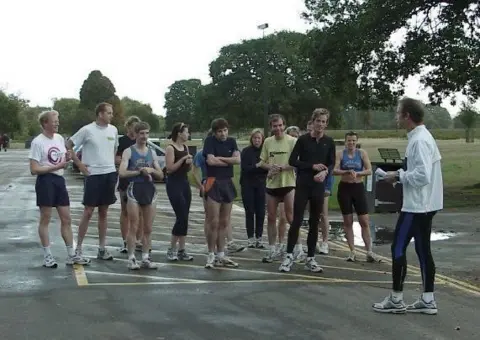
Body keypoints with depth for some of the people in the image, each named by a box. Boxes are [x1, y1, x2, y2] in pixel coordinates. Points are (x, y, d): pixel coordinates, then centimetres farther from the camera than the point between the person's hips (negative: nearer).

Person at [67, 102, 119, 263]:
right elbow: (69, 146, -4)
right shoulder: (87, 130, -10)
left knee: (103, 212, 11)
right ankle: (78, 248, 6)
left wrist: (113, 164, 10)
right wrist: (79, 164, -8)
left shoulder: (113, 130, 5)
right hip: (93, 175, -5)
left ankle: (102, 249, 18)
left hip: (110, 174, 5)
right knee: (88, 212, -3)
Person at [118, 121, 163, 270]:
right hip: (135, 189, -5)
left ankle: (146, 258, 14)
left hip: (150, 189, 5)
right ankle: (131, 258, 3)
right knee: (133, 227, -3)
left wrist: (151, 170, -6)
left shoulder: (151, 152, 13)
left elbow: (161, 175, 13)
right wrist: (139, 171, -13)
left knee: (148, 228, 7)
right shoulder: (129, 151, -1)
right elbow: (122, 173, -14)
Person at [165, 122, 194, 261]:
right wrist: (182, 159, -19)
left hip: (185, 183, 8)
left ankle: (182, 250, 12)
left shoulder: (185, 147, 12)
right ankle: (172, 249, 0)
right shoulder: (170, 148, -11)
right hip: (174, 184, -8)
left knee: (184, 218, 6)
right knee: (181, 217, -11)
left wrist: (189, 162, -2)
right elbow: (170, 169, -16)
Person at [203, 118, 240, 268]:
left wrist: (220, 158, -13)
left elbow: (238, 159, -5)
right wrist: (229, 161, -6)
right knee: (214, 222, -6)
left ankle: (221, 255, 18)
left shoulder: (231, 141, 9)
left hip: (228, 183, 5)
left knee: (224, 222, 10)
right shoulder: (210, 141, -5)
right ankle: (211, 256, 4)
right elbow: (211, 161, -18)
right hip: (213, 183, -5)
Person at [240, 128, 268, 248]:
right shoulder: (246, 151, -2)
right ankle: (251, 238, 8)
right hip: (248, 185, -1)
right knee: (250, 212, 1)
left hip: (261, 185, 1)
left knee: (260, 212, 1)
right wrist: (256, 166, -22)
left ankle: (259, 238, 9)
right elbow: (244, 169, -9)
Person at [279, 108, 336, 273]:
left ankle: (310, 259, 13)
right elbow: (292, 161, -3)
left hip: (319, 186, 3)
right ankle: (289, 256, 4)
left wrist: (325, 172, -14)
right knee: (297, 220, -4)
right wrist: (312, 166, -13)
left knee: (314, 222, 7)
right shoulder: (303, 139, -2)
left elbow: (332, 163, 8)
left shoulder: (329, 142, 6)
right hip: (302, 185, -3)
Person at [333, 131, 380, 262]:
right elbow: (334, 171, -11)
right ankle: (352, 252, 11)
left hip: (358, 188, 0)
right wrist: (347, 172, -28)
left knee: (365, 221, -2)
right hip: (344, 188, 0)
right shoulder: (340, 154, 0)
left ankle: (369, 252, 1)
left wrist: (357, 173, -22)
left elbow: (369, 170, -5)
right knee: (348, 221, 4)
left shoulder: (362, 153, 1)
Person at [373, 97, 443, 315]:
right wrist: (400, 174, 10)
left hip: (416, 205, -10)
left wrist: (398, 176, -14)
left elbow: (422, 175, -26)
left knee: (398, 248, -1)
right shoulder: (423, 137, 12)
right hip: (425, 205, 10)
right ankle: (428, 300, 16)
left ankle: (396, 300, 6)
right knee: (423, 249, 12)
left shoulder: (419, 140, -19)